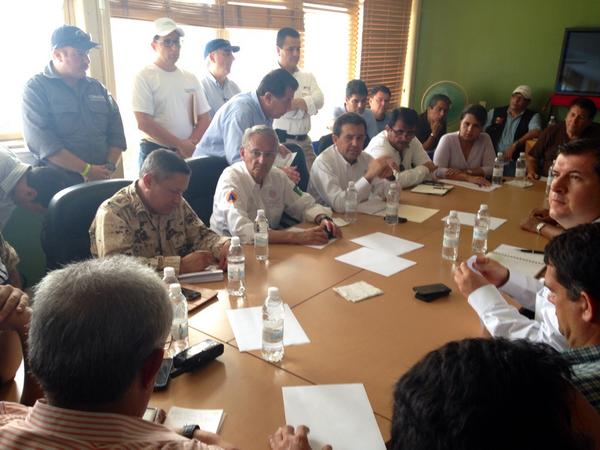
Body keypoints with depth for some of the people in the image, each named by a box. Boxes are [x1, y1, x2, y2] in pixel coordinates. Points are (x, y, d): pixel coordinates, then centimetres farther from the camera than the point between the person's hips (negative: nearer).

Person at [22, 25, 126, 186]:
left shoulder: (98, 88, 13)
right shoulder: (36, 89, -2)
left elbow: (116, 132, 9)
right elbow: (41, 141, -14)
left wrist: (109, 166, -7)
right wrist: (86, 170, -17)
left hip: (101, 180, 4)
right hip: (58, 183, -4)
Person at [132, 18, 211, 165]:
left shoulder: (190, 78, 10)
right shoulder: (144, 77, -4)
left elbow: (204, 119, 8)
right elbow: (144, 123, -12)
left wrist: (190, 144, -8)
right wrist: (181, 144, -12)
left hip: (188, 153, 4)